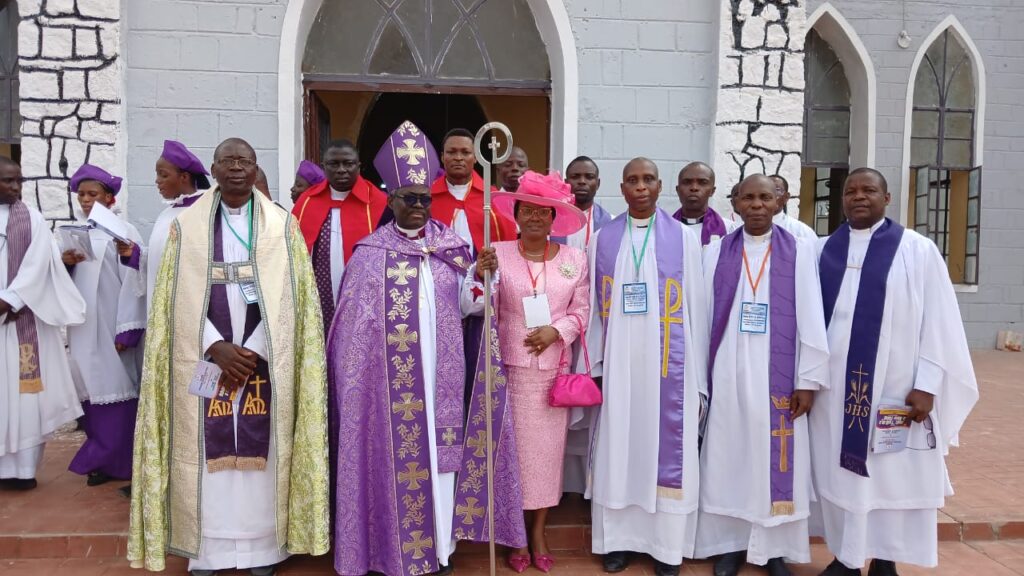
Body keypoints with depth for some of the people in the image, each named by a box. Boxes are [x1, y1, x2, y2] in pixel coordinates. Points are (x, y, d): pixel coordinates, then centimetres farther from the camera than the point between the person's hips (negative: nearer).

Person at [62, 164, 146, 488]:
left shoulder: (123, 231, -3)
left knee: (116, 387, -1)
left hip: (113, 325, -5)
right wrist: (64, 263, -7)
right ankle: (101, 457, 18)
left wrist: (127, 331, -16)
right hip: (82, 326, 5)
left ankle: (117, 461, 8)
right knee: (90, 387, 7)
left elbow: (135, 283, -8)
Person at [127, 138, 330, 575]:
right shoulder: (187, 226, 5)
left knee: (261, 451, 2)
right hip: (204, 361, 1)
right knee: (208, 452, 2)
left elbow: (291, 300, -1)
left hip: (263, 361, 0)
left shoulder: (282, 226, 3)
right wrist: (217, 348, -12)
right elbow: (179, 301, 1)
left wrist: (252, 351, -10)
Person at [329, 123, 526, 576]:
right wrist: (357, 379, -5)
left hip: (441, 373, 3)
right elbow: (355, 323, -3)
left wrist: (477, 275, -13)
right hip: (391, 376, -3)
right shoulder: (371, 253, -3)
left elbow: (464, 307, 5)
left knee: (441, 451, 7)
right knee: (396, 453, 2)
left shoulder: (451, 247, 7)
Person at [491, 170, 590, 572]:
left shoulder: (574, 258, 3)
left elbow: (583, 310, 5)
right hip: (511, 366, -2)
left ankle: (539, 533, 25)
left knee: (549, 446, 9)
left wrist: (557, 330, -12)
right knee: (513, 446, 5)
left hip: (554, 368, 2)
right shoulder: (498, 253, -2)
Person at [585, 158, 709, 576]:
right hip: (618, 363, 1)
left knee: (667, 448, 4)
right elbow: (594, 306, 6)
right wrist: (593, 364, 1)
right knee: (618, 447, 7)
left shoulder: (684, 238, 2)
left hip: (669, 363, -1)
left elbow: (694, 308, 1)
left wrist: (697, 376, -2)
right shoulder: (603, 239, 6)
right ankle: (617, 538, 19)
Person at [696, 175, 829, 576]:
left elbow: (810, 319, -2)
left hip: (778, 376, -1)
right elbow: (703, 317, 3)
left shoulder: (799, 251, 1)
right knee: (730, 457, 7)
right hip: (729, 375, 1)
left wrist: (808, 380, -6)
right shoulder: (715, 253, 4)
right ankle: (731, 544, 21)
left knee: (777, 460, 6)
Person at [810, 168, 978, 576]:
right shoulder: (822, 251, 6)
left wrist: (927, 385, -9)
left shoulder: (918, 250, -1)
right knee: (840, 472, 9)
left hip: (896, 390, -2)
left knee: (894, 475, 6)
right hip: (835, 388, 3)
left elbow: (938, 321, -4)